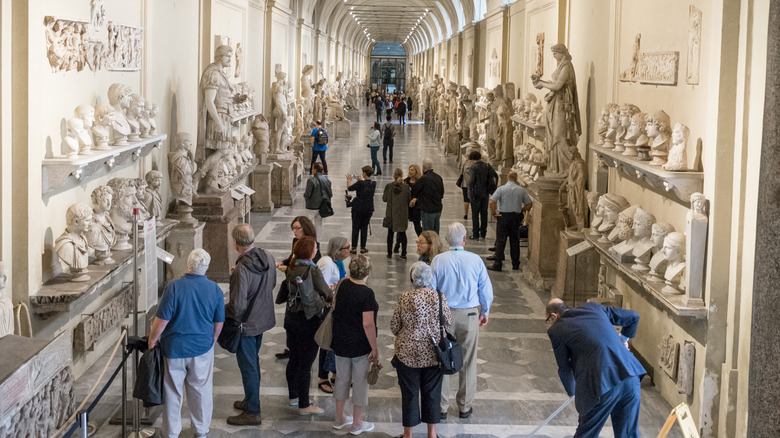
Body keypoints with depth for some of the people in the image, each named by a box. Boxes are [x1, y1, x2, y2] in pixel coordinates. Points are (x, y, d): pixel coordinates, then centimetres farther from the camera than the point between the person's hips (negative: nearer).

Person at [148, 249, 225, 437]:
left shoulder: (174, 287, -17)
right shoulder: (215, 289, -5)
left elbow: (161, 320, -16)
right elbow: (219, 324, 4)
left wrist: (152, 341, -1)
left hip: (174, 349, -2)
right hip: (202, 348, 3)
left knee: (172, 391, 11)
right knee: (201, 390, 15)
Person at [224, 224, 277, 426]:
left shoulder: (242, 269, -30)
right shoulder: (268, 258, -6)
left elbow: (237, 305, -29)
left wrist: (222, 312, -8)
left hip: (246, 324, -8)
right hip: (263, 319, 8)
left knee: (248, 367, 5)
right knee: (253, 362, 24)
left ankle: (252, 412, 16)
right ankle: (250, 400, 40)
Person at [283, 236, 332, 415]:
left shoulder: (292, 268, 2)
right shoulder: (312, 271, -21)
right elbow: (327, 294, -14)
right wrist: (335, 298, 10)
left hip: (290, 317, 8)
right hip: (307, 321, -8)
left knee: (294, 359, 20)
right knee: (305, 364, 1)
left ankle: (293, 396, 34)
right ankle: (304, 405, 8)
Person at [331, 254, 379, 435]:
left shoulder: (343, 286, -2)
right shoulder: (366, 294, -21)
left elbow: (334, 308, 13)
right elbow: (368, 324, -23)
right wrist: (375, 348, -14)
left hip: (340, 343, 6)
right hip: (360, 345, -6)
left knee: (342, 379, 19)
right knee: (360, 382, 8)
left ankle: (339, 418, 31)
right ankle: (357, 423, 18)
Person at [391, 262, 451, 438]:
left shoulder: (405, 298, -14)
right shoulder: (439, 297, -9)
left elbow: (394, 327, -6)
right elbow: (448, 323, 1)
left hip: (408, 354, -2)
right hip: (433, 355, 2)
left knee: (409, 394, 11)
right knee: (432, 393, 15)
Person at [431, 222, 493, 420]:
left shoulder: (438, 260, -8)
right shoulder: (475, 260, -6)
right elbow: (486, 290, 2)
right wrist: (485, 312, 17)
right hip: (469, 315, 0)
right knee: (468, 361, 11)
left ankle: (441, 407, 13)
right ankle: (465, 407, 19)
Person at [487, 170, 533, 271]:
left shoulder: (501, 189, -6)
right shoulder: (521, 190, 2)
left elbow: (492, 202, -15)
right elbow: (529, 204, 5)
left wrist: (493, 213, -4)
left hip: (503, 216, -2)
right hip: (516, 217, 3)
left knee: (500, 240, 0)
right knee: (515, 241, 11)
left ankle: (497, 264, -1)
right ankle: (515, 265, 16)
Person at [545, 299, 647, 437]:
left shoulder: (556, 330, 6)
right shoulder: (593, 307, 19)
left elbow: (564, 369, 13)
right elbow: (633, 317, 25)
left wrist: (572, 393, 31)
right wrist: (624, 338, 43)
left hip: (602, 384, -5)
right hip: (630, 376, 5)